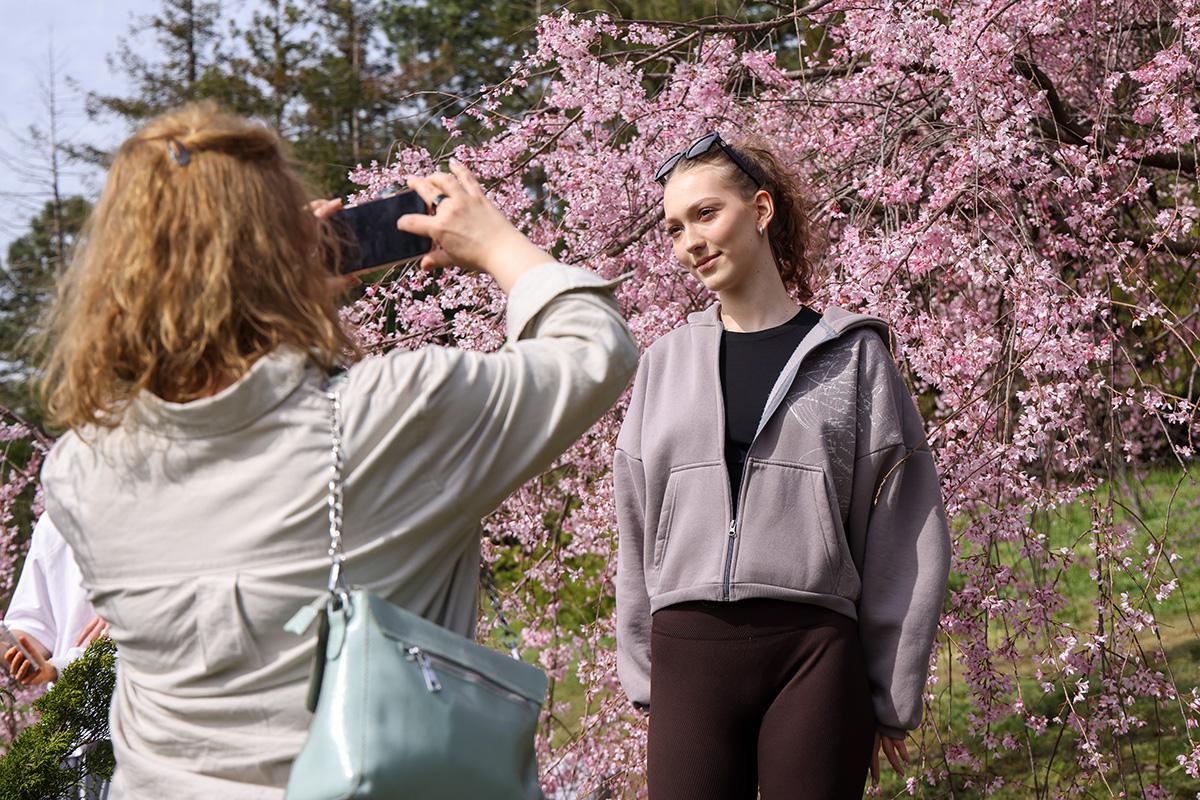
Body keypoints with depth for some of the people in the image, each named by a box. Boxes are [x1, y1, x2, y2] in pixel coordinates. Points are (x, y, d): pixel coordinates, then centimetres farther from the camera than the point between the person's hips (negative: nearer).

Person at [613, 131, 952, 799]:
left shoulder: (851, 354, 6)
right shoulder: (667, 362, 14)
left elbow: (903, 538, 4)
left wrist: (893, 698, 1)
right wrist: (642, 672, 9)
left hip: (815, 651, -2)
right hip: (689, 653, 2)